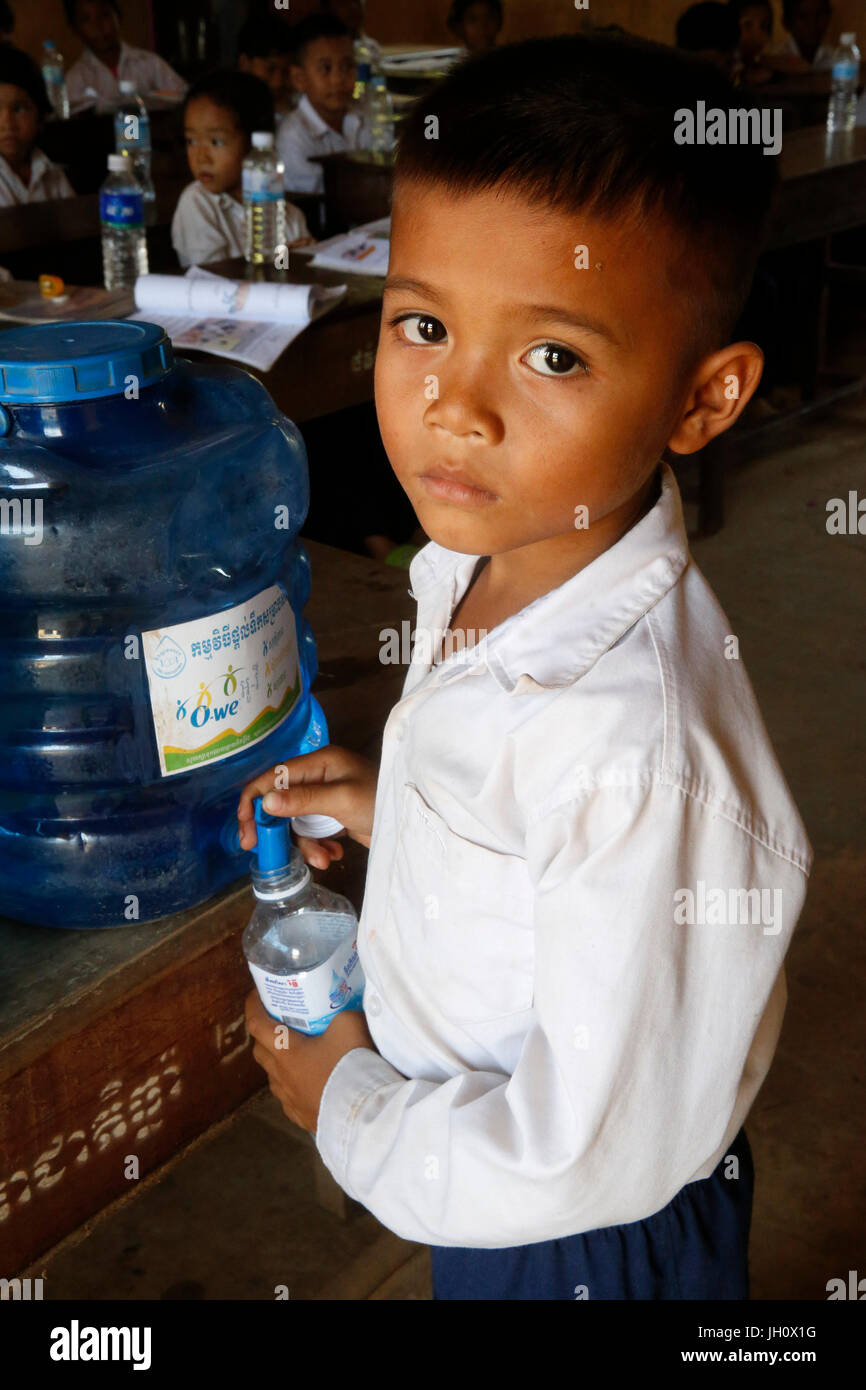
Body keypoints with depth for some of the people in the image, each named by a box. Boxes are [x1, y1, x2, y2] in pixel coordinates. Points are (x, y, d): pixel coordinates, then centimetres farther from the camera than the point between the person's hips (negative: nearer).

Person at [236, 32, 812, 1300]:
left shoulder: (647, 769, -39)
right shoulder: (480, 564, -13)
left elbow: (601, 1156, -28)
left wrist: (350, 1105, -16)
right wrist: (386, 805, -6)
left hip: (582, 1241, -6)